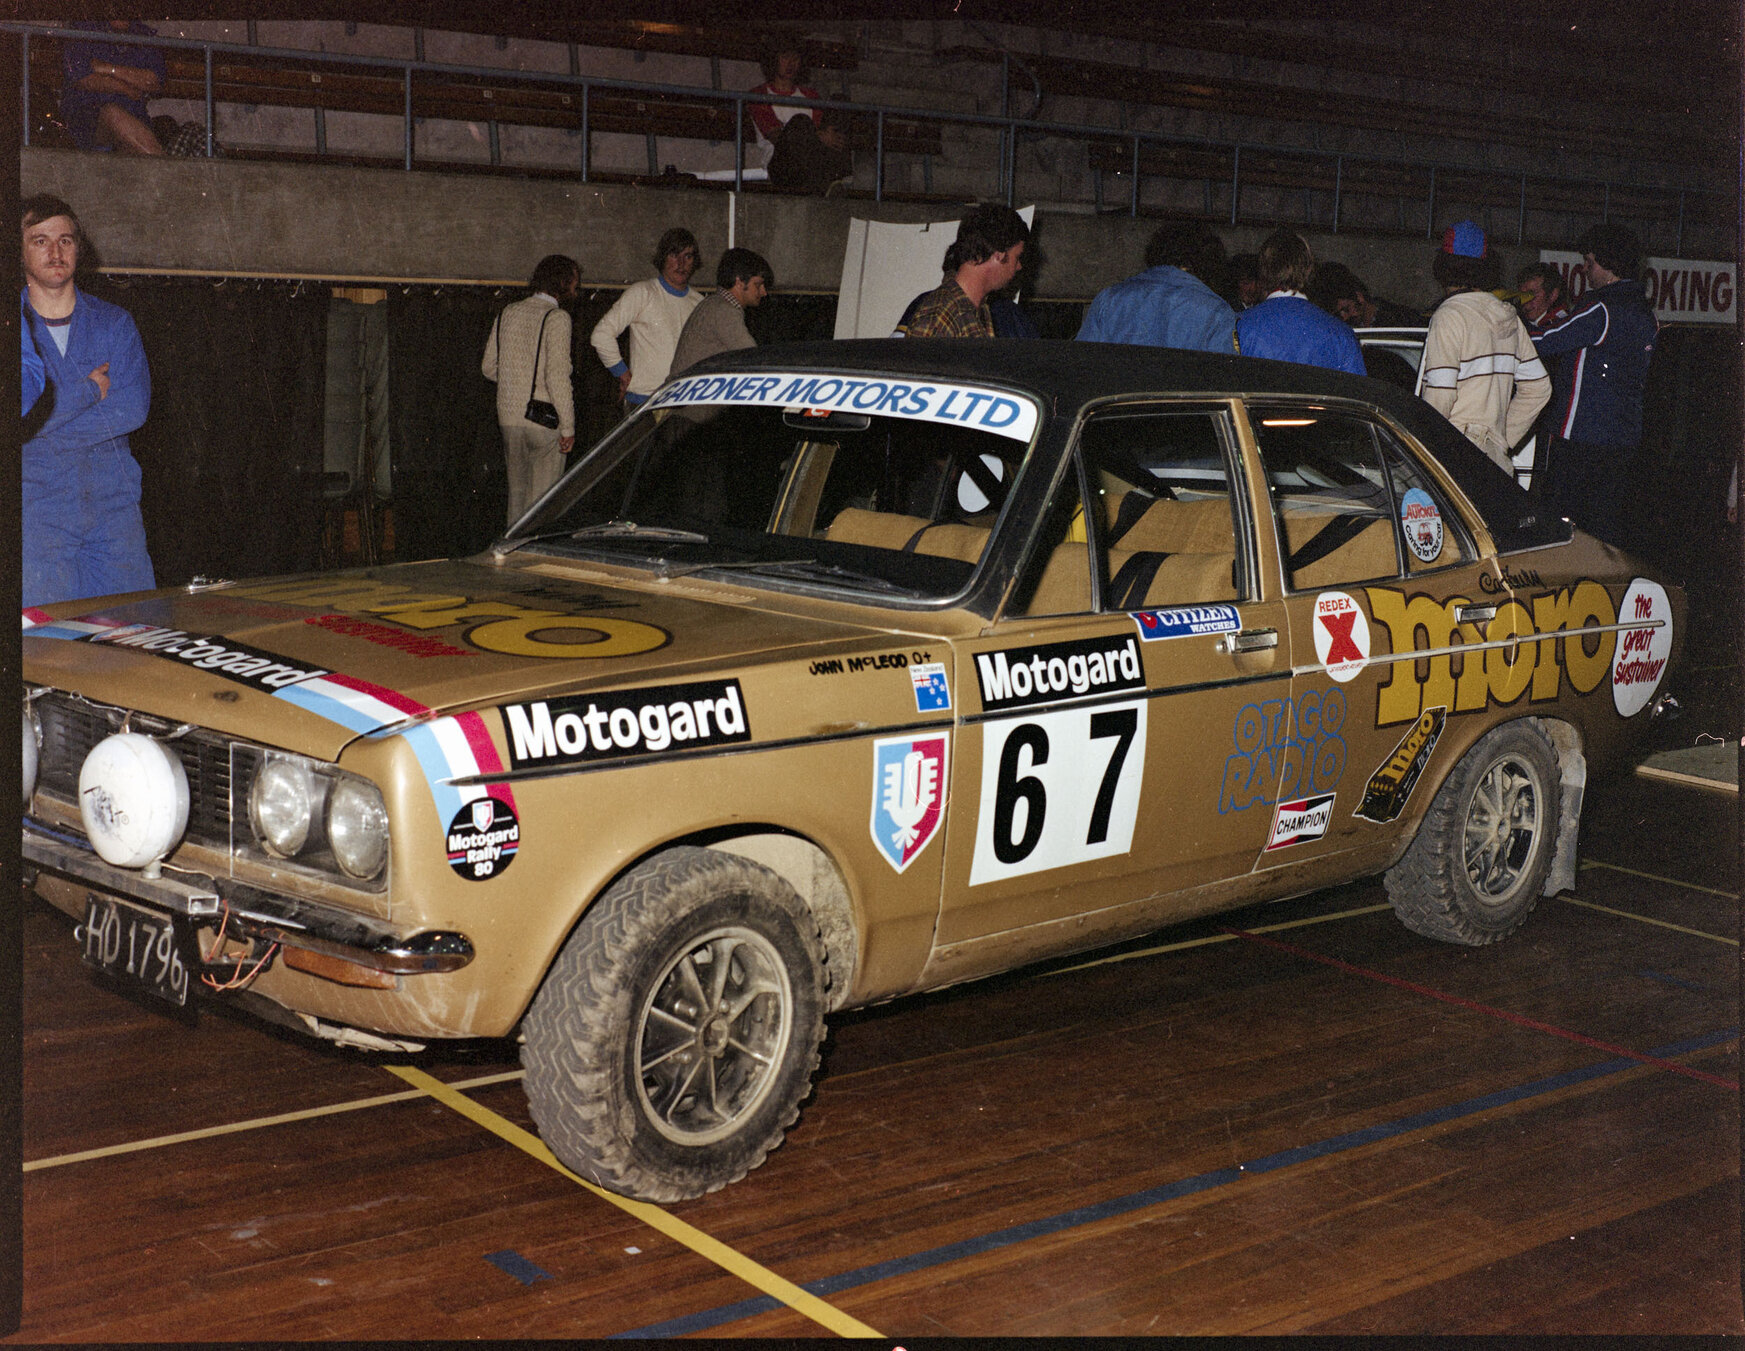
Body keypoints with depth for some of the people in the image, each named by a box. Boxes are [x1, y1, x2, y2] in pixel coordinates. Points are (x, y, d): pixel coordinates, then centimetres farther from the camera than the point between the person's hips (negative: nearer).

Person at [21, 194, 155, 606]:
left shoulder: (114, 323, 11)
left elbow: (135, 407, -4)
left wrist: (47, 427, -8)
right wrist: (88, 390, -6)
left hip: (114, 501, 2)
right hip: (40, 507, -2)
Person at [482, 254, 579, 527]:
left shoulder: (508, 313, 11)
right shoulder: (556, 317, -10)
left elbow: (488, 367, 14)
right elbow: (557, 375, -17)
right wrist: (568, 427, -13)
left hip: (509, 416, 7)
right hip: (545, 420, -6)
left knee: (517, 492, 15)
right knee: (542, 498, -2)